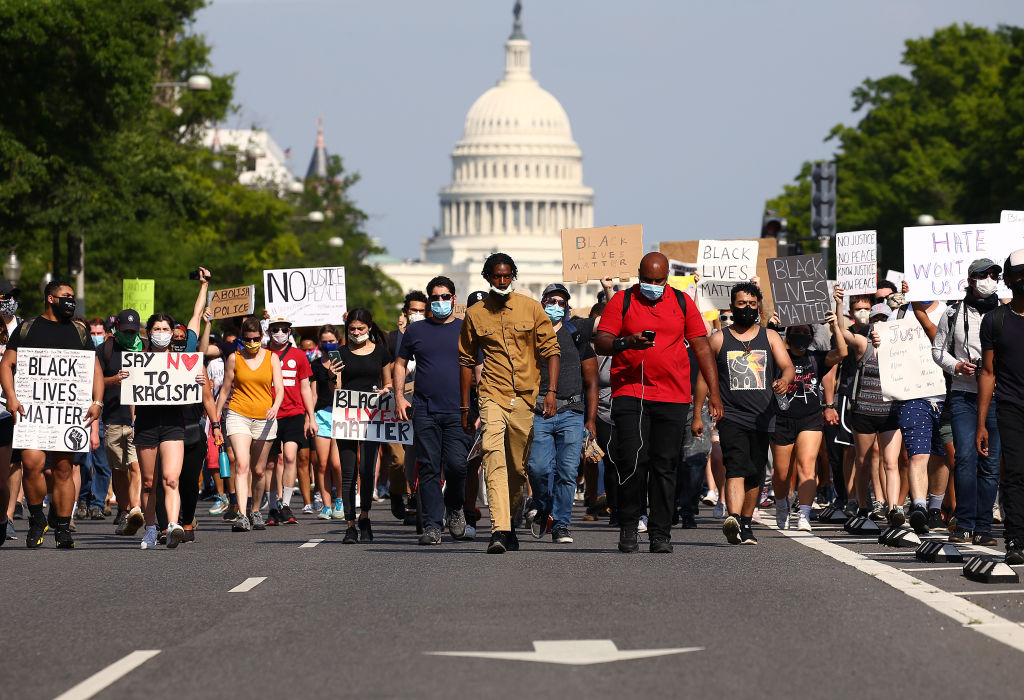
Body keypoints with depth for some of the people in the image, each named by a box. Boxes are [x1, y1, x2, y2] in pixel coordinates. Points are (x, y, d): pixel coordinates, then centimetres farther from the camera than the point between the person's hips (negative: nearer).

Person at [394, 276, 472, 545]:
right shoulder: (415, 331, 12)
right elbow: (400, 364, 19)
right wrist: (399, 396, 7)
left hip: (458, 412, -1)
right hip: (424, 411, 1)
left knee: (457, 464, -12)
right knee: (429, 469, -2)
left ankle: (455, 509, 15)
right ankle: (432, 525, 1)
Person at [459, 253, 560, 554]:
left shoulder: (531, 309, 5)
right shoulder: (475, 314, 7)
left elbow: (551, 349, 5)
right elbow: (466, 360, 15)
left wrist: (551, 391, -7)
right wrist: (464, 407, 15)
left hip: (526, 399, 1)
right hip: (492, 396, -1)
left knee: (518, 467, 7)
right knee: (494, 458, -21)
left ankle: (508, 522, 28)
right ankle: (499, 530, -29)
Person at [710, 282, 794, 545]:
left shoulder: (770, 337, 11)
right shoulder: (719, 340, 7)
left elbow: (788, 367, 1)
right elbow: (705, 375, 11)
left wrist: (784, 380, -24)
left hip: (762, 416, 3)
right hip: (731, 416, -3)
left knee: (755, 474, 9)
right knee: (736, 468, -21)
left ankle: (746, 524, 24)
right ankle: (733, 519, -35)